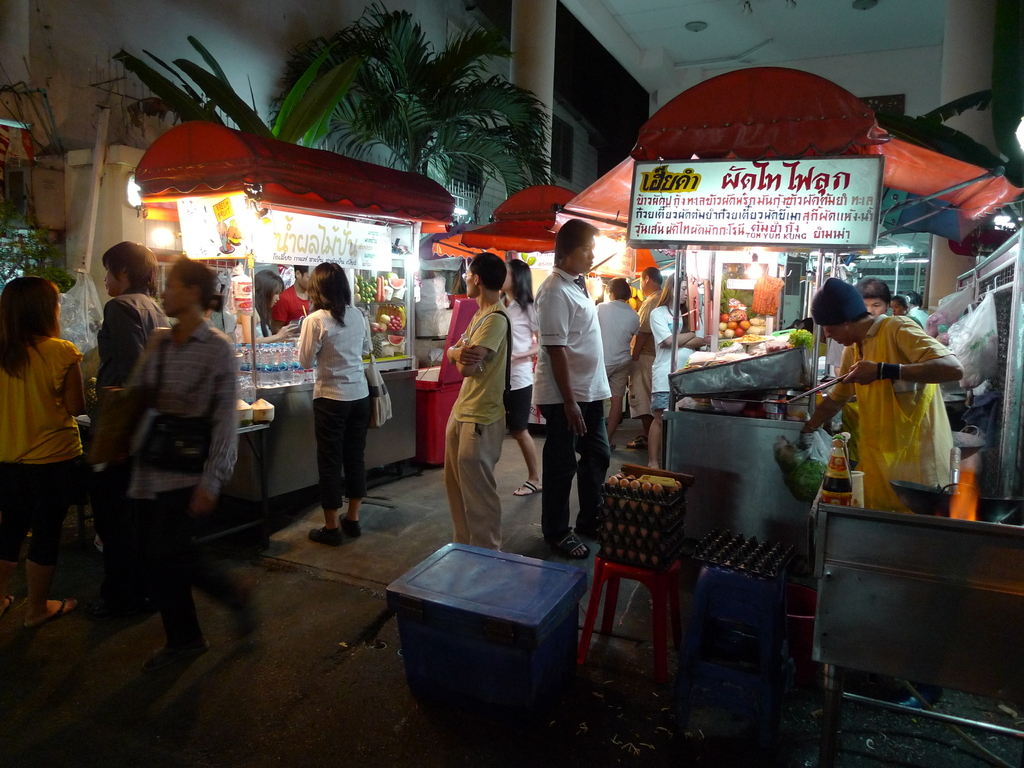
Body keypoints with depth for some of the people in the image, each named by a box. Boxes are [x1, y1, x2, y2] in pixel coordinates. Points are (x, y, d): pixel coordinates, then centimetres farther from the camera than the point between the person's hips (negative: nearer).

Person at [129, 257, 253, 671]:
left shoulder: (217, 348, -11)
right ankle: (182, 638, 29)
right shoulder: (158, 342, 8)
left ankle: (235, 595, 20)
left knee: (170, 553, -6)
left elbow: (225, 420, -14)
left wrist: (210, 483, -17)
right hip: (150, 467, 7)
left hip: (187, 472, -7)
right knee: (155, 553, 11)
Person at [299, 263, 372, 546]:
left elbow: (305, 361, -6)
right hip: (360, 395, 5)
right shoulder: (358, 316, 1)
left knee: (330, 461, 5)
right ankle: (353, 520, 26)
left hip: (331, 399, -5)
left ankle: (331, 528, 14)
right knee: (356, 457, 14)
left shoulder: (316, 320, -14)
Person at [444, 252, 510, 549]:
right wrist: (460, 351, -10)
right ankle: (464, 544, 32)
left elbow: (467, 366, -24)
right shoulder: (480, 315, 15)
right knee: (455, 482, 18)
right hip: (461, 411, 10)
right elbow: (451, 352, 12)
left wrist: (460, 352, -2)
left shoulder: (496, 319, -18)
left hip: (481, 418, -10)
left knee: (477, 490, 0)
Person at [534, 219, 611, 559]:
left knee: (597, 455, 18)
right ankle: (556, 532, 20)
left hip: (589, 391, 9)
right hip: (564, 396, -9)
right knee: (562, 465, 4)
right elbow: (555, 350, -22)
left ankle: (590, 521, 34)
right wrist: (569, 401, -22)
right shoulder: (555, 291, -18)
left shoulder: (576, 284, 11)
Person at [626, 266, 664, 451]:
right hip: (657, 355, 9)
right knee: (651, 397, 15)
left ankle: (647, 437, 1)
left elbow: (643, 332, -20)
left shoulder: (651, 301, -16)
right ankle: (651, 434, 22)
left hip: (645, 355, -9)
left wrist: (634, 356, -15)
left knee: (642, 397, -3)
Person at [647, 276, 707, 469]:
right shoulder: (658, 313, 2)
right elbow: (668, 340, -9)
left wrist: (677, 343, -10)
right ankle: (653, 461, 2)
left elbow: (700, 342, 5)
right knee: (660, 418, -4)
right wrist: (692, 335, 2)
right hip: (665, 375, -4)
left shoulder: (690, 314, 15)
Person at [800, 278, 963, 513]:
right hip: (877, 459, 7)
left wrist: (881, 371, -26)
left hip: (916, 458, -7)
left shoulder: (898, 329, -12)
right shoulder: (852, 350, 11)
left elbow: (954, 369, -24)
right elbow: (834, 401, 22)